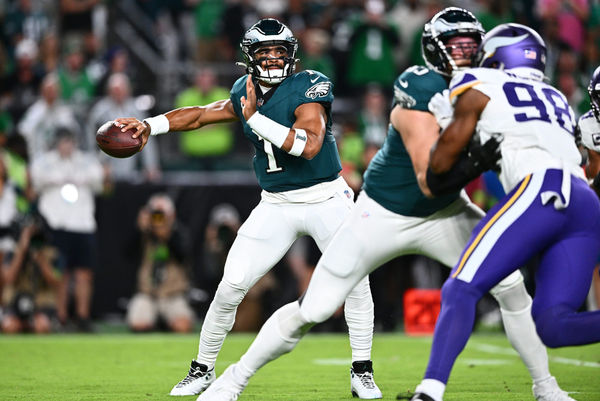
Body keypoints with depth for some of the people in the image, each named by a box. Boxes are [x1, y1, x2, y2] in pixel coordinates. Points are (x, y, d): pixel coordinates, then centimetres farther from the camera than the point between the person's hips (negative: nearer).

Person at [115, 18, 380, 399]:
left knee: (356, 282, -12)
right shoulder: (246, 93, 2)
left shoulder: (309, 88, -16)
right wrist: (149, 125, 1)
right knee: (231, 287, -4)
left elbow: (310, 146, -31)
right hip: (277, 206, 4)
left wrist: (256, 118, -33)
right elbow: (199, 115, 14)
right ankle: (203, 369, 11)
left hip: (326, 200, -4)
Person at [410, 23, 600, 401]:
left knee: (460, 291, -8)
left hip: (542, 190, -6)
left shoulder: (482, 88, 16)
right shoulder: (558, 101, 33)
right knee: (553, 324, 2)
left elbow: (440, 164, 16)